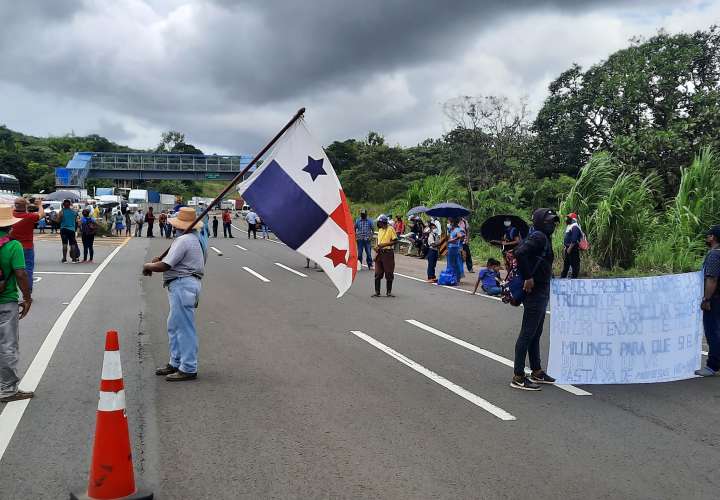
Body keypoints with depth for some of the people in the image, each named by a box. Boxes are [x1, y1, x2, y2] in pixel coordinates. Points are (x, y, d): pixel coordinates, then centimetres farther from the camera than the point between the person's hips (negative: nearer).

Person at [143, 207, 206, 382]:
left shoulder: (183, 240, -17)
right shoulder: (197, 238, 15)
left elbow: (164, 266, -20)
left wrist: (148, 266, -2)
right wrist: (159, 261, 11)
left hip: (182, 285, -11)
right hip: (182, 285, 11)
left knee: (184, 327, -5)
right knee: (174, 326, 18)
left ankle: (188, 369, 0)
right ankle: (175, 363, 27)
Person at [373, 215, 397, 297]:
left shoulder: (390, 229, -7)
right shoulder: (380, 230, 14)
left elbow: (394, 241, -9)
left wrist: (384, 244, -16)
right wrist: (377, 247, 3)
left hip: (388, 253, -6)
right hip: (379, 253, 6)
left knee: (389, 273, 1)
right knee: (378, 273, 5)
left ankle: (389, 291, 11)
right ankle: (377, 292, 12)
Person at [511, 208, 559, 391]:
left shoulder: (544, 238, 14)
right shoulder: (538, 237, -15)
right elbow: (520, 253, -30)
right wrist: (528, 277, -24)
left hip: (542, 291, 10)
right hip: (535, 292, -10)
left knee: (535, 334, 17)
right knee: (527, 334, -6)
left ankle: (536, 372, 28)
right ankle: (518, 377, -1)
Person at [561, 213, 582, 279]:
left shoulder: (574, 227, -15)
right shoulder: (569, 226, 18)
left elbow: (574, 240, -24)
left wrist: (570, 248, -24)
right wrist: (564, 248, 19)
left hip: (573, 249, -11)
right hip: (567, 249, 11)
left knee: (574, 264, -5)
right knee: (565, 264, 17)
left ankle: (574, 277, -4)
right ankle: (563, 277, 24)